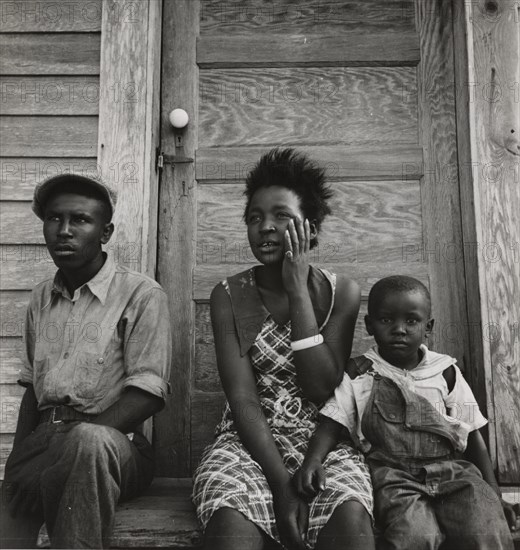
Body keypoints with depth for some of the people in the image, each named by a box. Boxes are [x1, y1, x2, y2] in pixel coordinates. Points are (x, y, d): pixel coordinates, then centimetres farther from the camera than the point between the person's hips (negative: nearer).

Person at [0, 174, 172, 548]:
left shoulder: (141, 295, -5)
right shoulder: (41, 299, 15)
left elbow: (148, 394, -10)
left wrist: (80, 439, -20)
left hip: (114, 442, -3)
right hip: (44, 443, 4)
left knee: (88, 441, -36)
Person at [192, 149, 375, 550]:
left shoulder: (341, 293, 2)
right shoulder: (229, 296, 0)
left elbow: (321, 389, -9)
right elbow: (242, 399, -8)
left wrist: (298, 290, -11)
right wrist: (281, 481, -21)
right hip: (249, 441, 0)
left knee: (350, 517, -31)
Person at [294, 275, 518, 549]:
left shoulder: (445, 372, 8)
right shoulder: (359, 374, 4)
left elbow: (472, 434, 12)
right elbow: (332, 423, -1)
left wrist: (493, 494, 9)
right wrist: (313, 459, -21)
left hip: (452, 469, 2)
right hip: (393, 475, -1)